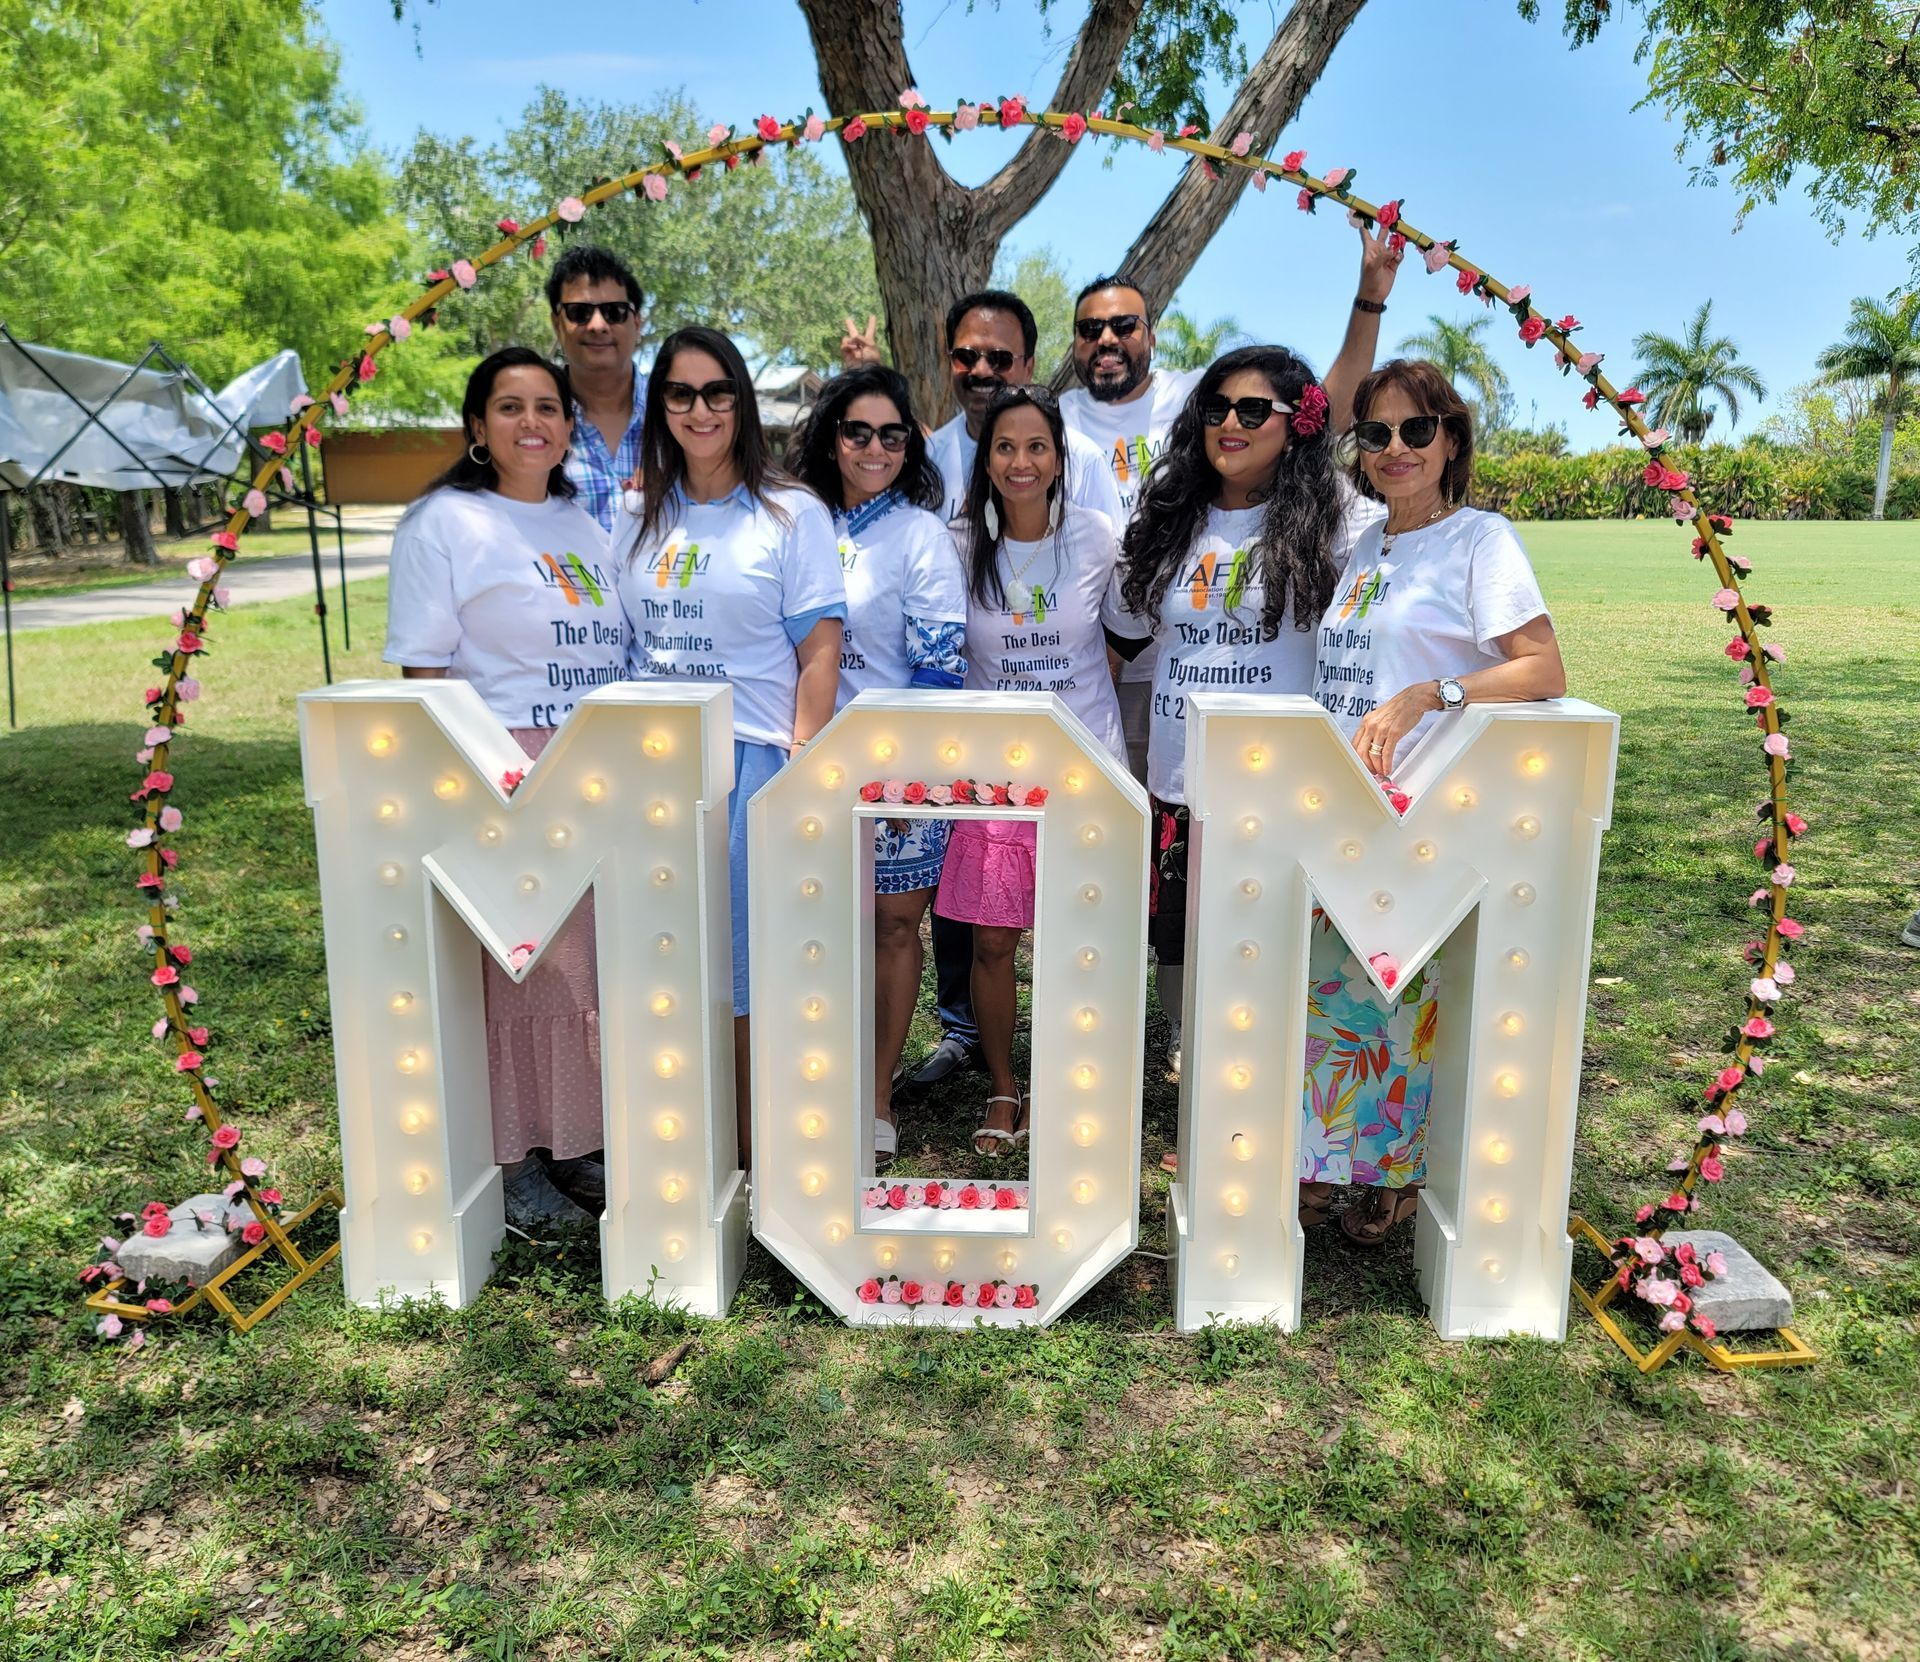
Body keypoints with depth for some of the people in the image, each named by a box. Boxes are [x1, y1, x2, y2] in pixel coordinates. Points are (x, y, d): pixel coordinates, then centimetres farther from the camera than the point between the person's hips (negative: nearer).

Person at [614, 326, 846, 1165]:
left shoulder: (790, 513, 1)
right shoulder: (637, 516, 13)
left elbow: (820, 648, -5)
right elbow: (620, 646, 16)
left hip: (755, 758, -4)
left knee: (750, 959, -1)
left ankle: (758, 1152, 13)